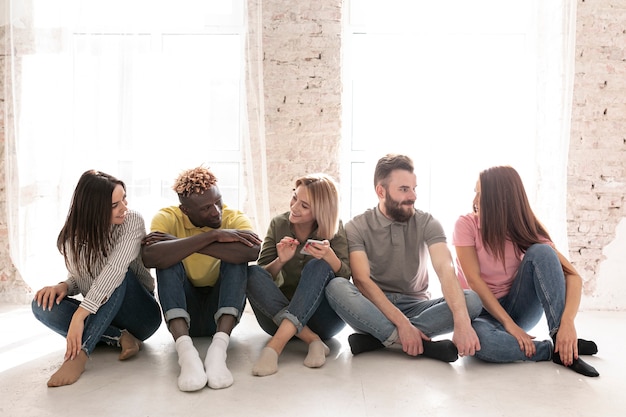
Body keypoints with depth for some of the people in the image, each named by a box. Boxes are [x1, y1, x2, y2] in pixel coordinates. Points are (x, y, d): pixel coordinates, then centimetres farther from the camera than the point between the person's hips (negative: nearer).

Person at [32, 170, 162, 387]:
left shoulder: (132, 221, -18)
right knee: (43, 305, -19)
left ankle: (79, 353, -38)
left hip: (141, 314, -4)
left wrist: (79, 315, -39)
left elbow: (116, 270, -32)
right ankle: (120, 338, -25)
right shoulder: (73, 236, -5)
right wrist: (63, 286, -18)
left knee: (117, 274, -33)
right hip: (102, 318, 4)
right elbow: (77, 278, 6)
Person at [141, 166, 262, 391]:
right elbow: (150, 257, -33)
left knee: (236, 256, -23)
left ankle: (218, 348, -37)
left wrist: (178, 242, -31)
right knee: (167, 260, -24)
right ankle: (185, 351, -40)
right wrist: (212, 235, -33)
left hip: (221, 313, 0)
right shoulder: (168, 218, -10)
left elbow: (252, 252, -35)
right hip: (182, 312, 0)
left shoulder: (234, 218, -10)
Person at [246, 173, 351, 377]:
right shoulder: (278, 224, 1)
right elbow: (262, 277, -1)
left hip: (322, 317, -1)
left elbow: (346, 277, -10)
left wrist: (330, 256, -30)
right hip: (279, 315, 2)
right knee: (252, 274, -24)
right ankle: (312, 340, -33)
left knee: (318, 265, -28)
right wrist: (280, 261, -22)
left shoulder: (334, 229, -2)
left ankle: (276, 345, -41)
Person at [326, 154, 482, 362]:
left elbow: (445, 269, -20)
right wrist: (402, 323, -31)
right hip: (374, 307, -1)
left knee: (471, 300, -24)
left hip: (416, 306, 2)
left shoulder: (427, 223, -4)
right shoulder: (357, 227, -7)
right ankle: (424, 343, -31)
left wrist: (462, 322, -37)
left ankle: (375, 337, -27)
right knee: (336, 287, -31)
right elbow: (362, 280, -18)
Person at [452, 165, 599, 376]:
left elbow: (573, 276, -15)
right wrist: (509, 324, -27)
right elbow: (473, 280, -19)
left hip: (517, 309, 2)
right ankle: (554, 349, -18)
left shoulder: (527, 230, -7)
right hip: (481, 312, -2)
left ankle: (564, 345, -25)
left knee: (541, 252, -23)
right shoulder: (466, 224, -11)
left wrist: (567, 321, -33)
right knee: (479, 339, -40)